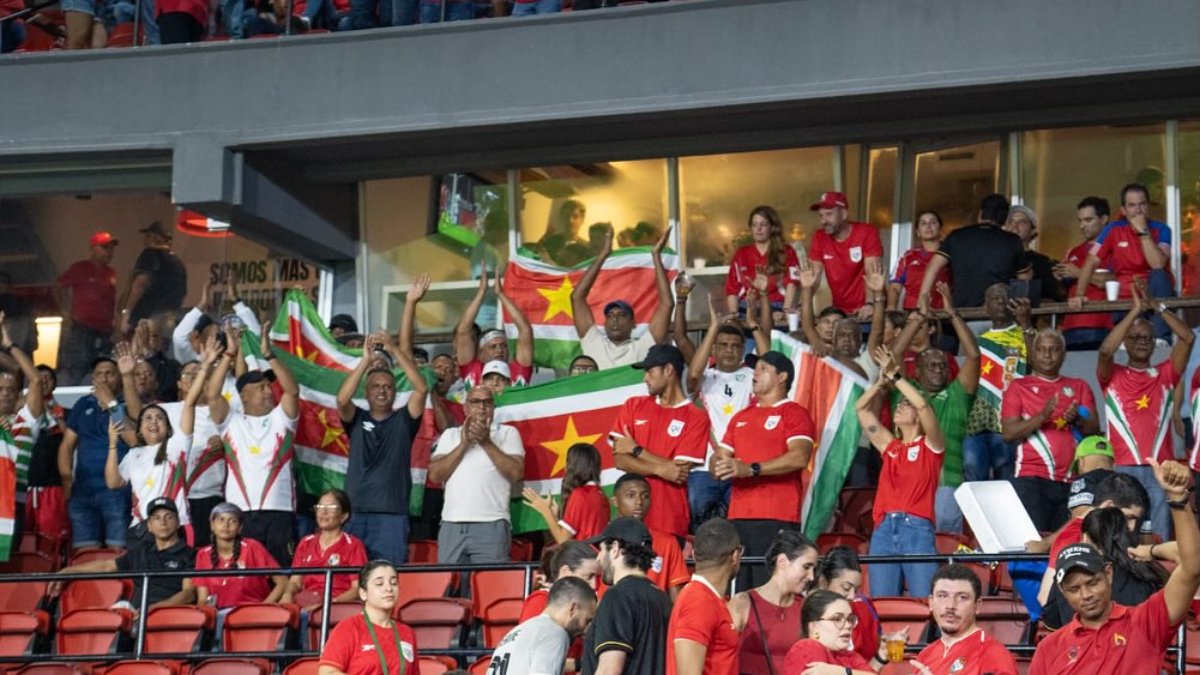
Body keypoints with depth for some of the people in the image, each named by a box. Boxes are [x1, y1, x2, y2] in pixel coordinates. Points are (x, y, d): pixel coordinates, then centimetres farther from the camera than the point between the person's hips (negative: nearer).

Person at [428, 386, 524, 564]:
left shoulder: (507, 433, 10)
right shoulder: (450, 435, 17)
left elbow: (517, 473, -4)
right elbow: (435, 475, 5)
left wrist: (486, 443, -7)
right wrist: (464, 444, -3)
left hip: (491, 525, -3)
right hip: (451, 525, 3)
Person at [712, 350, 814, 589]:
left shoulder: (794, 413, 1)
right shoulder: (741, 417, 24)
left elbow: (800, 457, -14)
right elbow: (719, 456, 23)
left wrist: (751, 469, -21)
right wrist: (719, 465, -2)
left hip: (777, 518, -7)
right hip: (738, 517, 7)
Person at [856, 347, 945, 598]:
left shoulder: (931, 445, 7)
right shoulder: (890, 446, 20)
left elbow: (923, 405, -9)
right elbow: (861, 408, 19)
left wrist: (895, 376, -5)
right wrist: (882, 380, 9)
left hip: (917, 529, -5)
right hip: (884, 529, 5)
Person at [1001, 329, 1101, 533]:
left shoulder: (1079, 387, 17)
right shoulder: (1019, 386, 8)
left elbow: (1095, 430, 11)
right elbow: (1008, 433, -2)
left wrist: (1078, 419, -11)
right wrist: (1042, 416, -16)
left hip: (1071, 480, 3)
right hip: (1031, 479, -3)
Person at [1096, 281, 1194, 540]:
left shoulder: (1165, 374, 16)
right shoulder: (1113, 375, 10)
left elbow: (1188, 338, 5)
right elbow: (1105, 350, -10)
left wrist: (1157, 307, 0)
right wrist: (1136, 310, -8)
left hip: (1161, 468, 2)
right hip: (1123, 469, -2)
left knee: (1160, 538, -3)